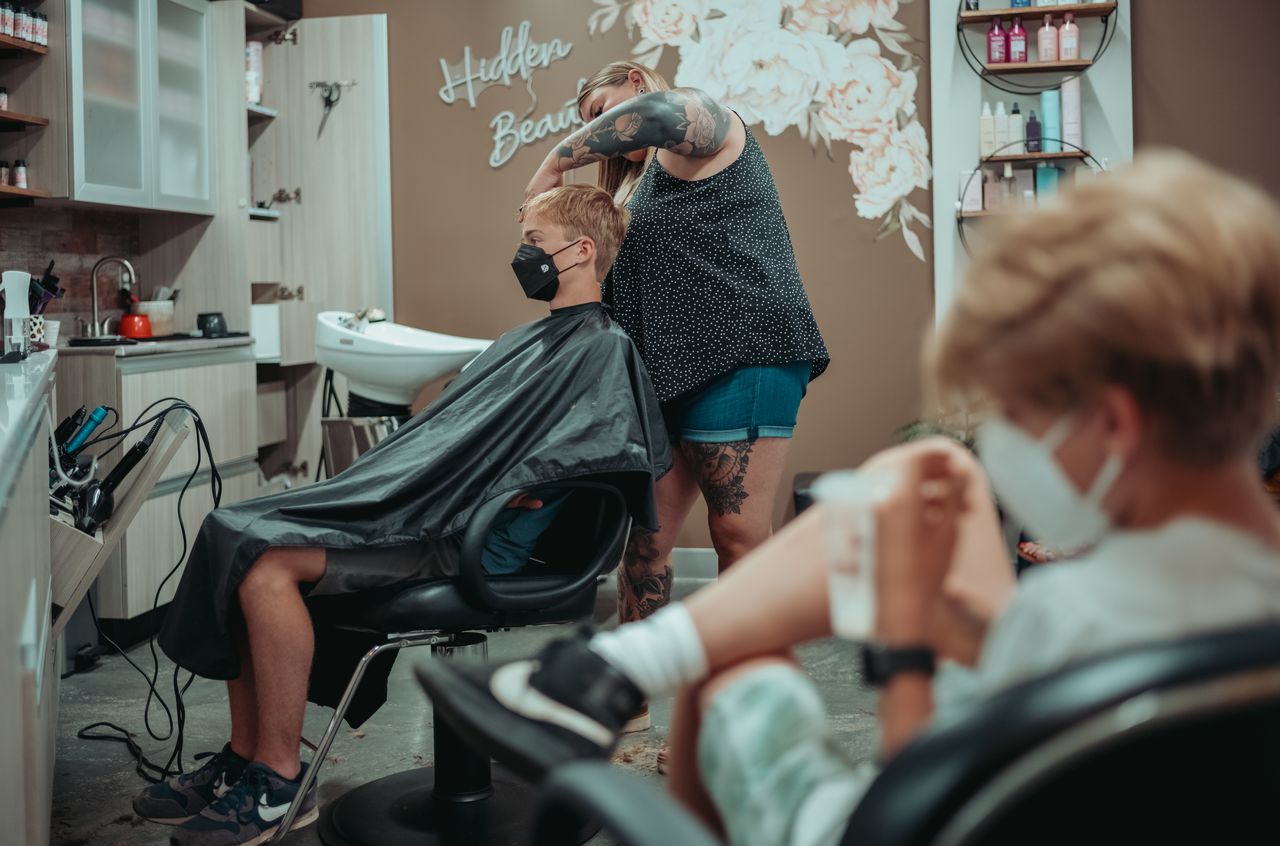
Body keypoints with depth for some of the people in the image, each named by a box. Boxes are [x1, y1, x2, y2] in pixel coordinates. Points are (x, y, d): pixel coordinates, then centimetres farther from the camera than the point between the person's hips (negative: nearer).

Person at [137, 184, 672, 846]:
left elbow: (535, 482, -19)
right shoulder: (534, 338, 24)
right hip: (424, 508, 10)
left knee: (267, 563, -22)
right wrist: (368, 484, 11)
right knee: (240, 537, -3)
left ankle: (280, 784, -11)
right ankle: (243, 760, 2)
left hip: (471, 542, -10)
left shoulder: (603, 349, -6)